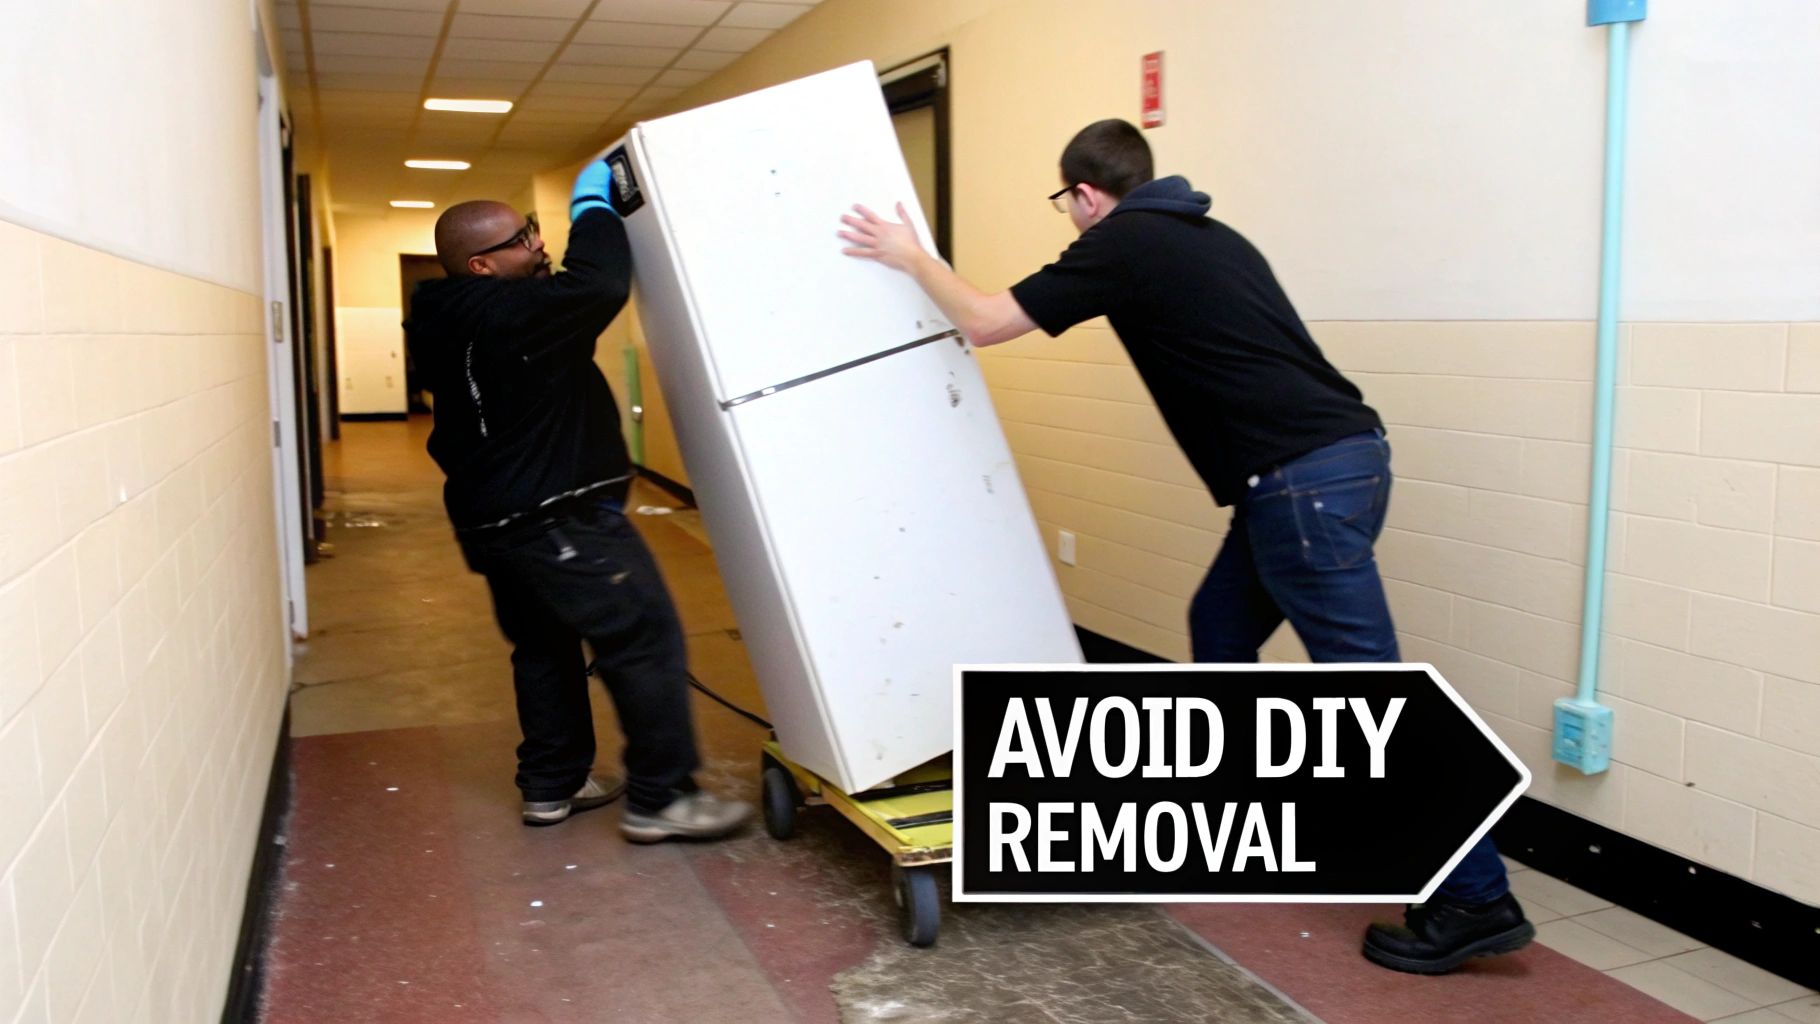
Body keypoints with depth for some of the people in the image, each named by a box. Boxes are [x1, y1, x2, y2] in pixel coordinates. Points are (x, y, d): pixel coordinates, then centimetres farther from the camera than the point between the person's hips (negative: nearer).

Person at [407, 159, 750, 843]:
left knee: (545, 647, 20)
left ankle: (551, 786, 29)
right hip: (558, 520, -10)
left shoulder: (455, 323, 10)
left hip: (498, 519, 10)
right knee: (645, 640, -4)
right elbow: (601, 287, -31)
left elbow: (568, 297, 18)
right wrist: (592, 205, -15)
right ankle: (660, 799, 0)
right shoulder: (503, 316, -22)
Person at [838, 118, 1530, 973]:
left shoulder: (1122, 242, -4)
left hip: (1304, 477, -10)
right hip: (1337, 457, 10)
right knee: (1219, 629, 21)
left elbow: (984, 324, 0)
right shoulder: (1202, 233, 20)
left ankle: (1475, 900, 2)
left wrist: (910, 255, 14)